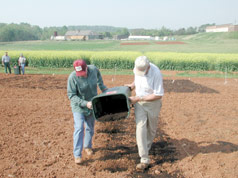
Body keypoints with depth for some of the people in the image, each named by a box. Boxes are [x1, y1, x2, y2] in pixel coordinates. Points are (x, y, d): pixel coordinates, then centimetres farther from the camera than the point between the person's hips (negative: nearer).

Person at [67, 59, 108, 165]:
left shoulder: (94, 69, -15)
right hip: (79, 107, -4)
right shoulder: (72, 77, -26)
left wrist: (103, 88, 9)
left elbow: (99, 78, 10)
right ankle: (77, 155, -4)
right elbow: (71, 96, -22)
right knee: (79, 129, -12)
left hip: (92, 104, 4)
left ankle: (88, 146, 39)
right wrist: (85, 103, -30)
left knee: (90, 128, 17)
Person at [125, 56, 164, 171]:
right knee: (141, 128, -7)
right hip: (139, 102, 3)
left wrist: (137, 99, -25)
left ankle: (146, 147, 43)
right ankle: (144, 160, -3)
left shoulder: (156, 73, -29)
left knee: (151, 128, 14)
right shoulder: (138, 67, -12)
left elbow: (158, 95, -25)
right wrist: (132, 85, 0)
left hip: (153, 102, -3)